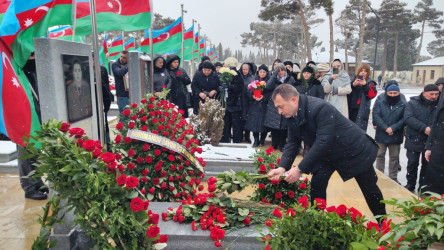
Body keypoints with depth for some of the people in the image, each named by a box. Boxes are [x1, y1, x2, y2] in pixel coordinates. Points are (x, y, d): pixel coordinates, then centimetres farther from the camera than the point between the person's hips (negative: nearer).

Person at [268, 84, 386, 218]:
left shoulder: (320, 108, -36)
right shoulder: (293, 115, -12)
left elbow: (322, 143, -39)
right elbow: (292, 143, -9)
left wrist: (300, 169, -38)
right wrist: (282, 167, -24)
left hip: (354, 149, -6)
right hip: (328, 154, 6)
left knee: (369, 188, 11)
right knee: (317, 184, -7)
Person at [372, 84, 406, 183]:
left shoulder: (403, 105, -2)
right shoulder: (380, 102, 0)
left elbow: (404, 119, -9)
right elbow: (375, 116, -10)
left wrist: (393, 128, -21)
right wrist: (385, 128, -19)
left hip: (396, 136, 0)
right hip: (381, 135, 0)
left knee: (394, 157, 11)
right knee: (380, 155, 10)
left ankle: (393, 177, 23)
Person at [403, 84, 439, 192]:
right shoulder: (413, 103, -4)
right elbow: (408, 118, -16)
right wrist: (424, 128, -24)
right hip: (414, 140, -1)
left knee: (427, 165, 10)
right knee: (412, 164, 9)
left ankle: (423, 187, 24)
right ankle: (410, 184, 25)